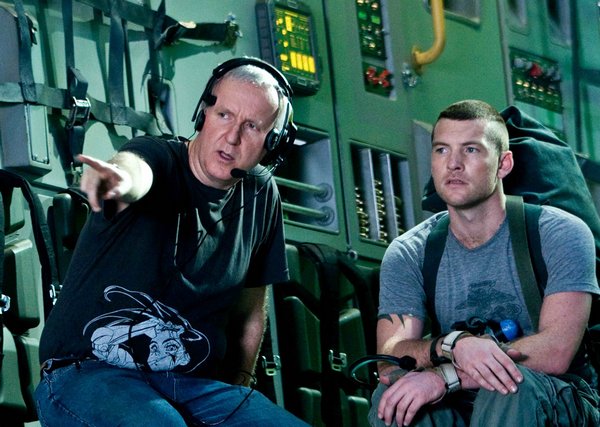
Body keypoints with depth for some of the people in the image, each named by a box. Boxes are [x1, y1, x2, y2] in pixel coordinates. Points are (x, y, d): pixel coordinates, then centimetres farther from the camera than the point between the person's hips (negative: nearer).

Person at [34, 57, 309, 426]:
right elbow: (135, 167, -35)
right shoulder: (159, 157, -8)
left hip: (196, 385, 5)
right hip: (89, 373, -5)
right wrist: (122, 180, -58)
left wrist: (240, 388, 14)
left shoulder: (261, 196, 8)